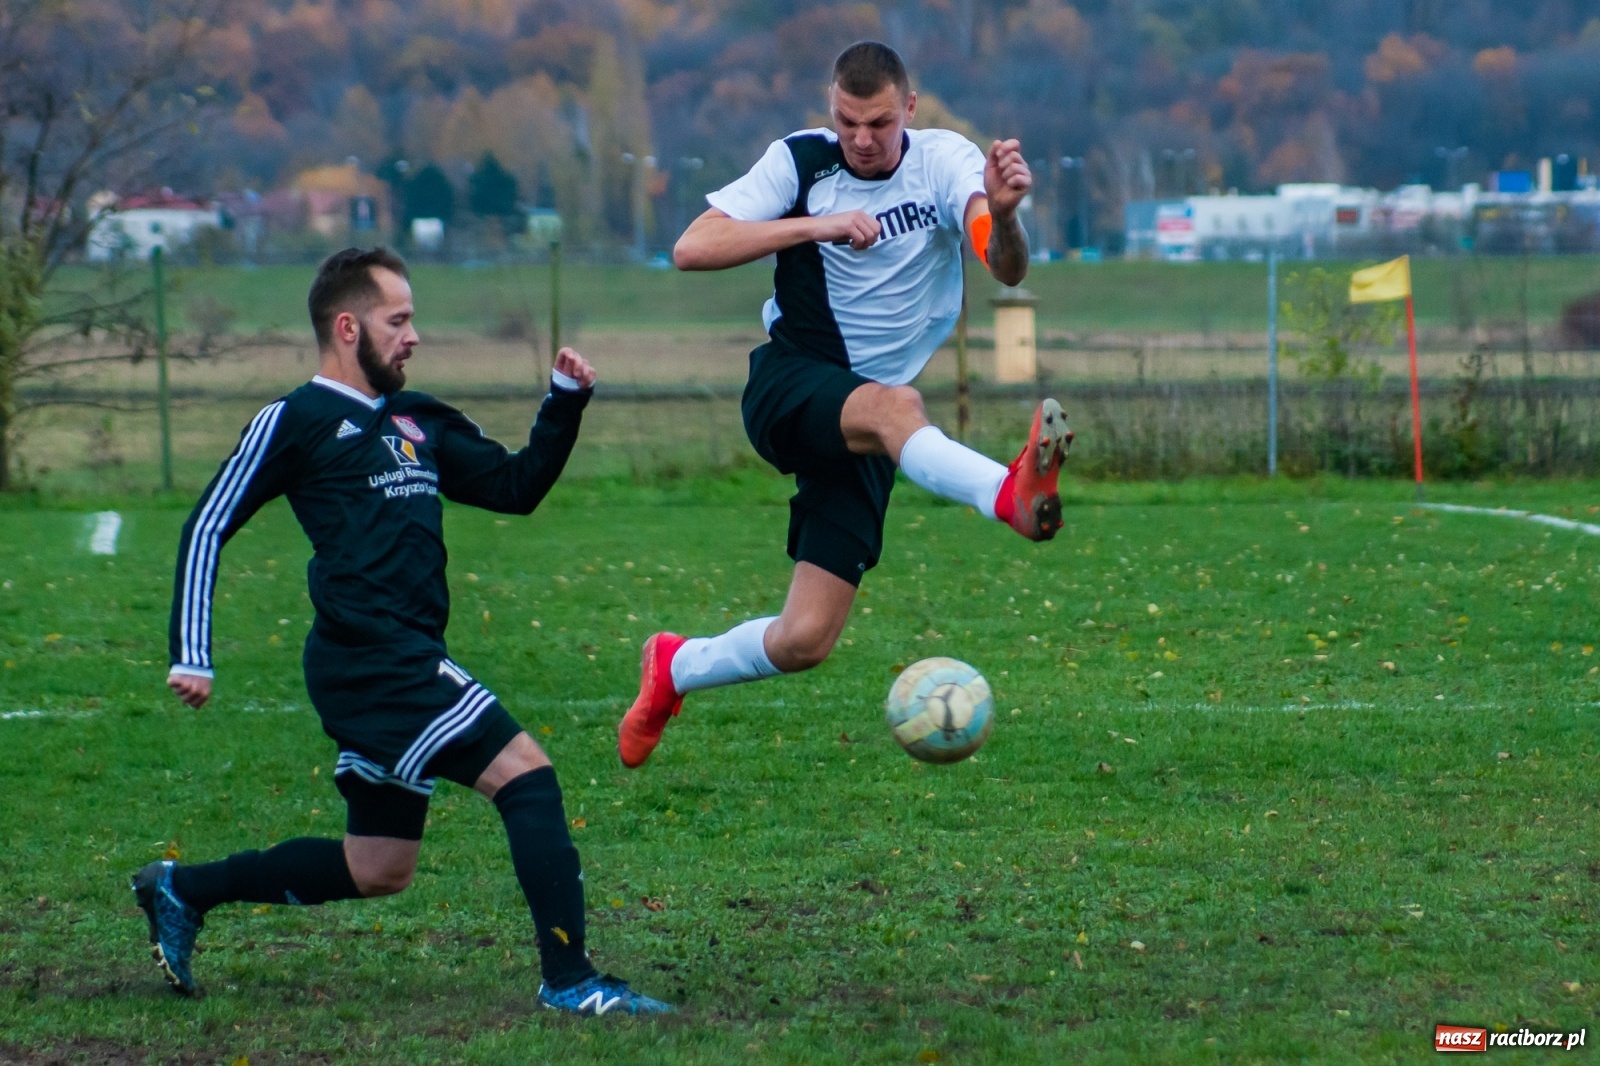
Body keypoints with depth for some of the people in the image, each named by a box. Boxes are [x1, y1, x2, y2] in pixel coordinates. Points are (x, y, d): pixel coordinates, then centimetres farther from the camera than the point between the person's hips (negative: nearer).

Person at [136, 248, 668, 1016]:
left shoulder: (415, 421, 21)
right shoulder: (296, 420, -1)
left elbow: (516, 486, 26)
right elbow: (208, 527, 0)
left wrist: (565, 401, 12)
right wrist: (191, 657, -6)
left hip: (407, 663, 9)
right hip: (368, 658, -9)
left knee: (379, 871, 15)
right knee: (524, 774, -16)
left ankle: (182, 892, 28)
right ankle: (568, 979, -14)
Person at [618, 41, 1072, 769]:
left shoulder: (944, 162, -6)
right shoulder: (799, 163, -5)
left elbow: (1006, 270, -24)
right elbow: (691, 250, -15)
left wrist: (1003, 215, -48)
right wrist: (814, 225, -23)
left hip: (863, 434, 2)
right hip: (787, 388, -2)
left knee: (805, 641, -4)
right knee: (891, 406, -38)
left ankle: (674, 668, 24)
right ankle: (1009, 494, -65)